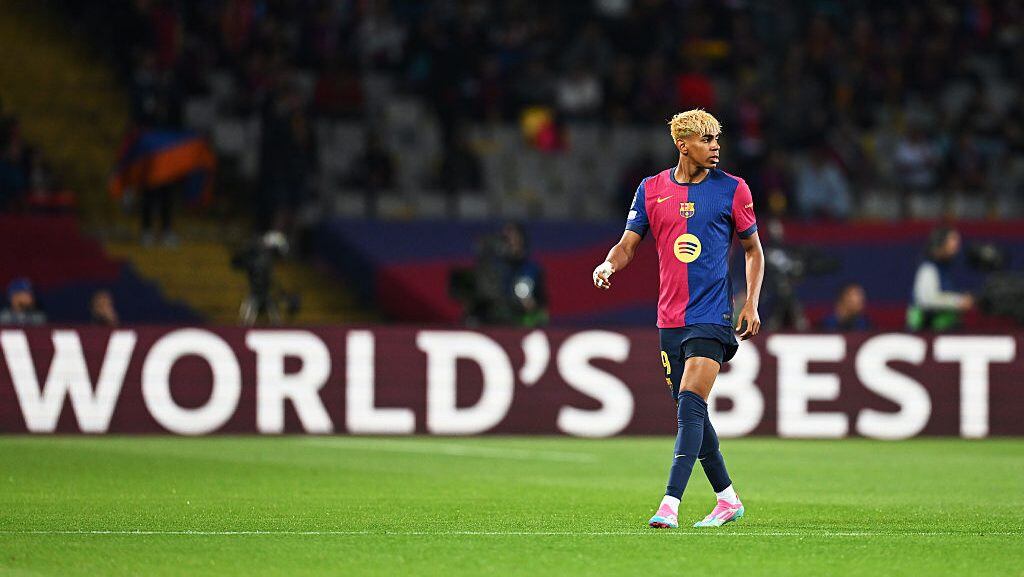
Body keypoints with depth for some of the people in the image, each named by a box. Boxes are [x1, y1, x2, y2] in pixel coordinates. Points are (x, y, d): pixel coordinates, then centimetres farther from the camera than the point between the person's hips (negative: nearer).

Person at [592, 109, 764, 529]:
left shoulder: (732, 190, 1)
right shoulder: (651, 189, 6)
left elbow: (753, 249, 10)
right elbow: (628, 245, 9)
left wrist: (751, 303, 0)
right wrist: (608, 265, -13)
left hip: (712, 317, -4)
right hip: (670, 318, 4)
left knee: (690, 404, -17)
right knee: (690, 413, 8)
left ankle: (670, 504, -23)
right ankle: (727, 499, 23)